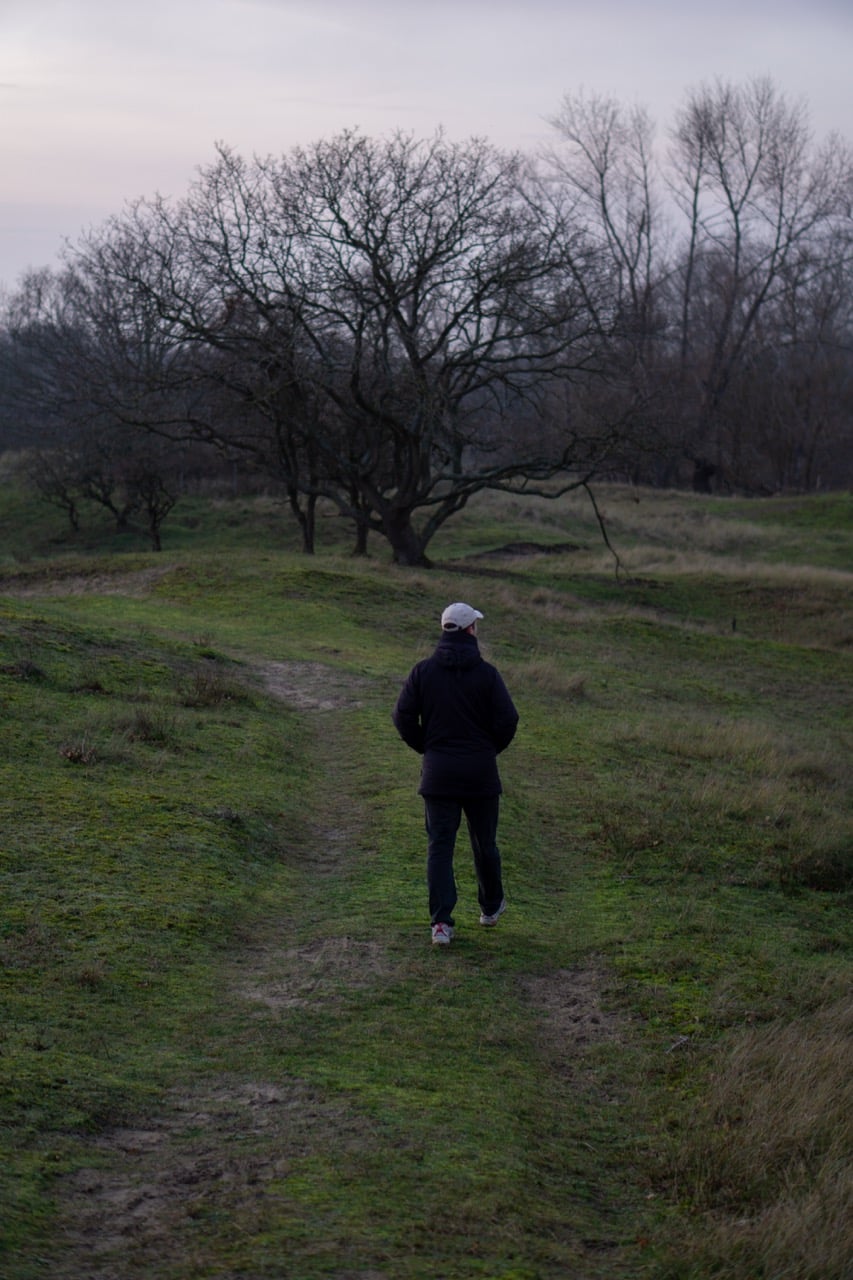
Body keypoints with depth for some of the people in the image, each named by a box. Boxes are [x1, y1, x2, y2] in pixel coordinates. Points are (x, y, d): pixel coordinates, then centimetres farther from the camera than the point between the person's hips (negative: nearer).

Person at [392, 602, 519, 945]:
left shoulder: (423, 671, -2)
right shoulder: (486, 673, -7)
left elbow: (403, 717, -4)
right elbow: (508, 719, -10)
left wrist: (425, 747, 10)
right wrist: (491, 748, 8)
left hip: (438, 772, 1)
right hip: (481, 772, -1)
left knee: (439, 846, 2)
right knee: (484, 843, 16)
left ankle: (441, 922, -6)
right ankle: (491, 907, 33)